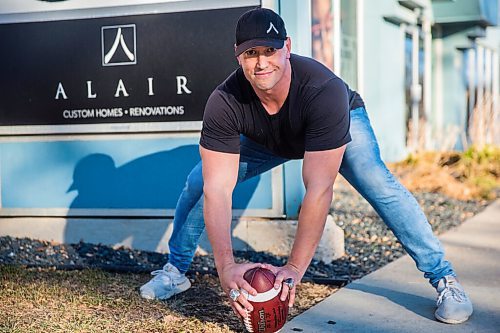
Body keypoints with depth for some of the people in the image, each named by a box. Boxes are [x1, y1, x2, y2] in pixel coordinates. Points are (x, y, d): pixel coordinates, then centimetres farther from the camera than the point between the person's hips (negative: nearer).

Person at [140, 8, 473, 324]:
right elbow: (217, 189, -39)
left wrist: (294, 268, -48)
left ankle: (444, 278, -15)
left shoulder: (326, 90, -44)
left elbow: (319, 189, -45)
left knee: (378, 184, -29)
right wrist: (226, 266, -51)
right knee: (198, 182, -10)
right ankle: (175, 271, 13)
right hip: (263, 141, 3)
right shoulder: (224, 103, -36)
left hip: (342, 123, -2)